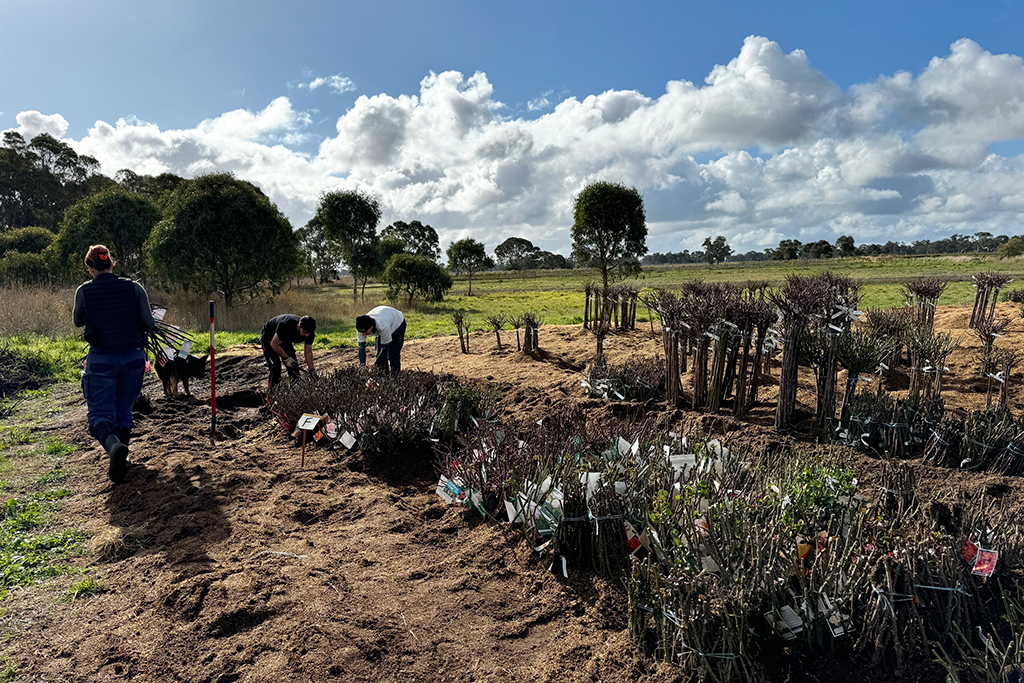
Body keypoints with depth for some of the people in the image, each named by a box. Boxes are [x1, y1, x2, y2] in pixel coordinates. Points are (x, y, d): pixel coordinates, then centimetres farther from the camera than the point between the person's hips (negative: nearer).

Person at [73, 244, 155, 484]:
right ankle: (120, 459, 23)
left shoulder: (84, 291, -5)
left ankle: (114, 446, -28)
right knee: (124, 410, 18)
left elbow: (78, 322, 12)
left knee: (100, 413, 2)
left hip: (101, 358, -2)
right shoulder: (134, 287, -5)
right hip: (133, 356, 2)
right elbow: (149, 323, -4)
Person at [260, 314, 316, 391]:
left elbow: (308, 352, -10)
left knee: (293, 364, -3)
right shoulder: (286, 326, -42)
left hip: (285, 339, 6)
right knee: (275, 367, -19)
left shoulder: (309, 333, -24)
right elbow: (274, 345, -28)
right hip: (269, 338, -6)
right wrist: (287, 358, -24)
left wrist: (312, 371, -13)